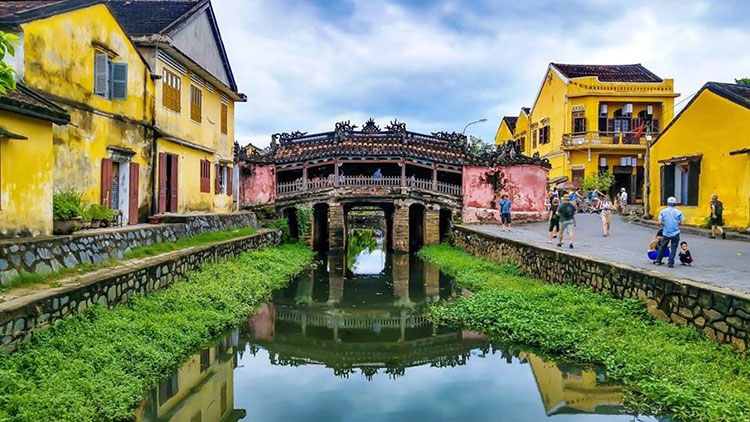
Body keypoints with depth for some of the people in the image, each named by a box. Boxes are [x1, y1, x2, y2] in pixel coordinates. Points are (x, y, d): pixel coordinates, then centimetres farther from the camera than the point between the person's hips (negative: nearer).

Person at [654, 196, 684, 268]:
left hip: (666, 232, 2)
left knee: (662, 247, 16)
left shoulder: (663, 211, -2)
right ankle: (670, 263, 0)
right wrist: (677, 223, 13)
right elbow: (681, 222, -7)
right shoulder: (678, 212, -4)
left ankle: (658, 261, 22)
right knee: (673, 248, 4)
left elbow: (660, 222, -9)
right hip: (675, 233, -2)